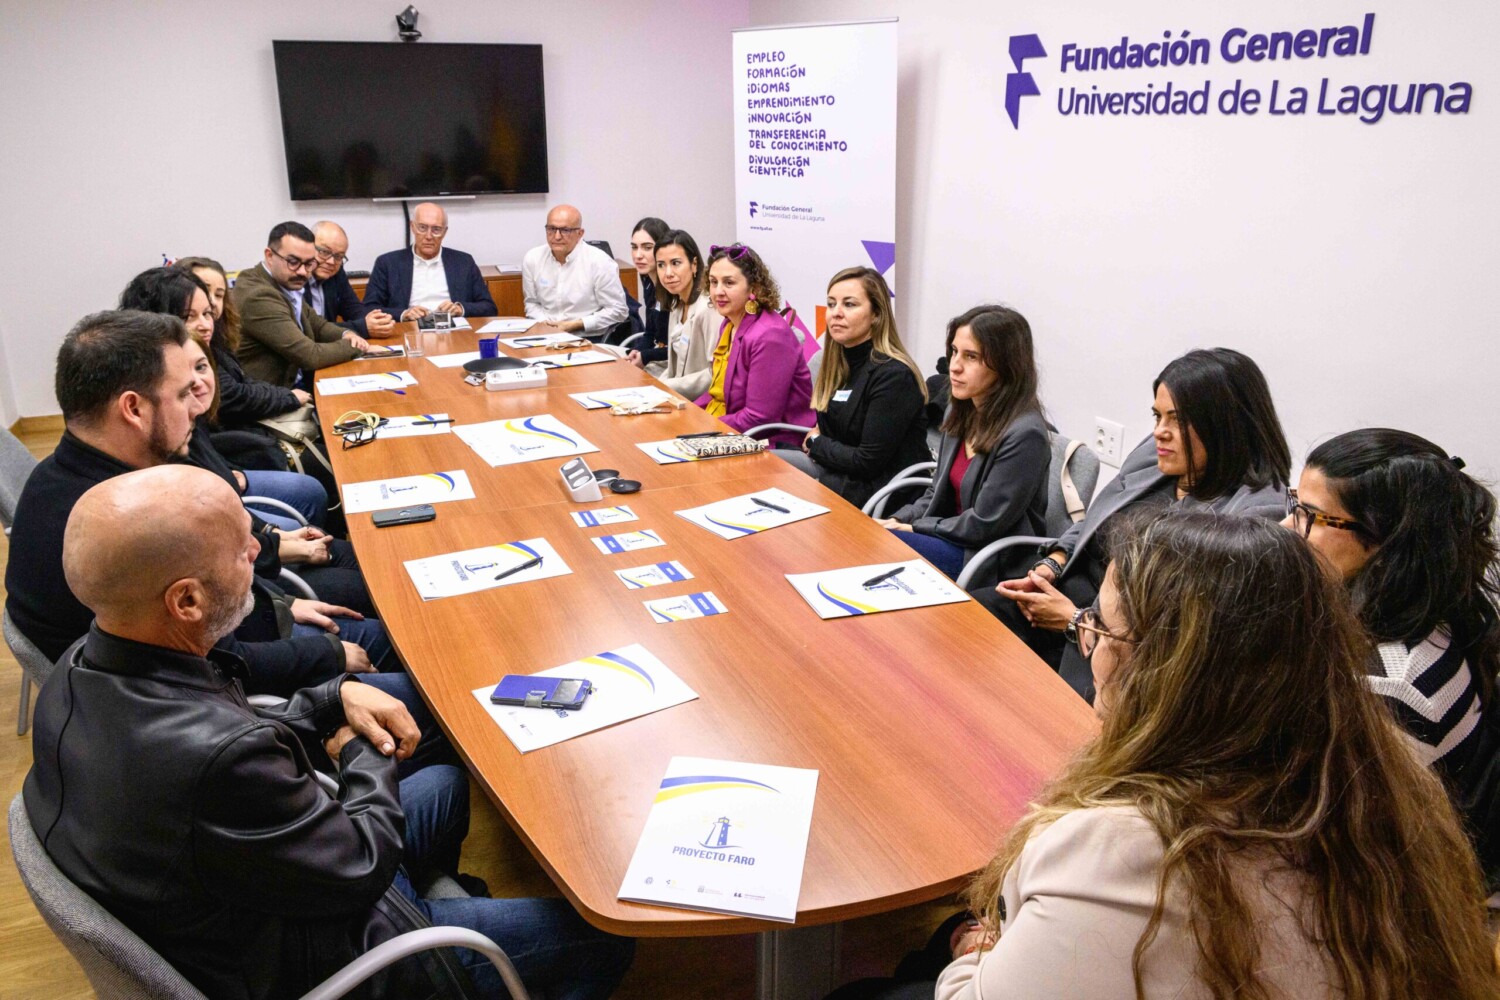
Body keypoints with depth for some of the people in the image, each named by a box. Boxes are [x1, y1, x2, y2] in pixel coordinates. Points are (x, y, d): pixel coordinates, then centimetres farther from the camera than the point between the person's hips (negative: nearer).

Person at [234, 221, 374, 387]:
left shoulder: (286, 284, 3)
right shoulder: (259, 297, -21)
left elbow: (317, 325, 18)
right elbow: (311, 356, -22)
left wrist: (346, 335, -1)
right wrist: (357, 347, -9)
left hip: (292, 385, 8)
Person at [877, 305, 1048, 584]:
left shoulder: (1024, 434, -20)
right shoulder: (959, 413, 6)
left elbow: (984, 525, -18)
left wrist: (914, 527, -10)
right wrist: (898, 520, -3)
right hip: (954, 540, 7)